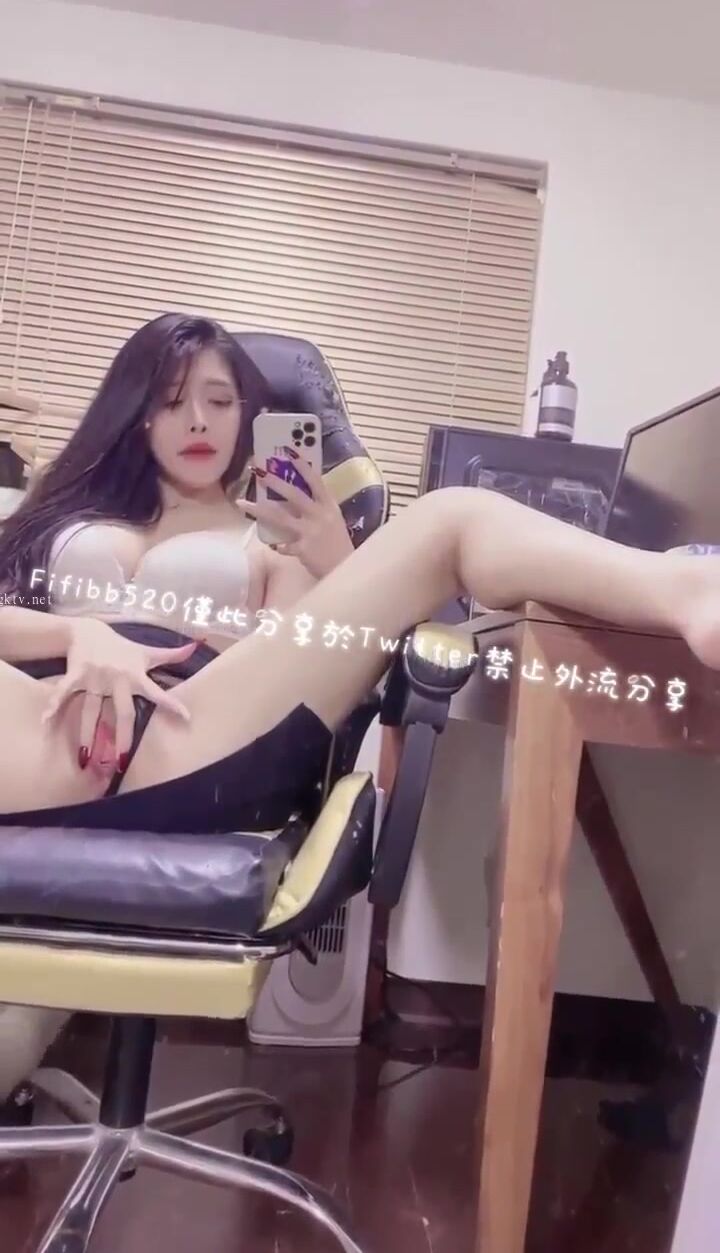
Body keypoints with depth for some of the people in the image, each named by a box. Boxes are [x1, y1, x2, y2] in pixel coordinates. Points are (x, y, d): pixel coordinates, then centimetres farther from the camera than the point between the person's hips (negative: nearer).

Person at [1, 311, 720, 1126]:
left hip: (195, 743, -1)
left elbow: (314, 658, 15)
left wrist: (338, 566, 4)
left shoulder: (272, 538, 31)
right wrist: (80, 634, -5)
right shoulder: (69, 511, 34)